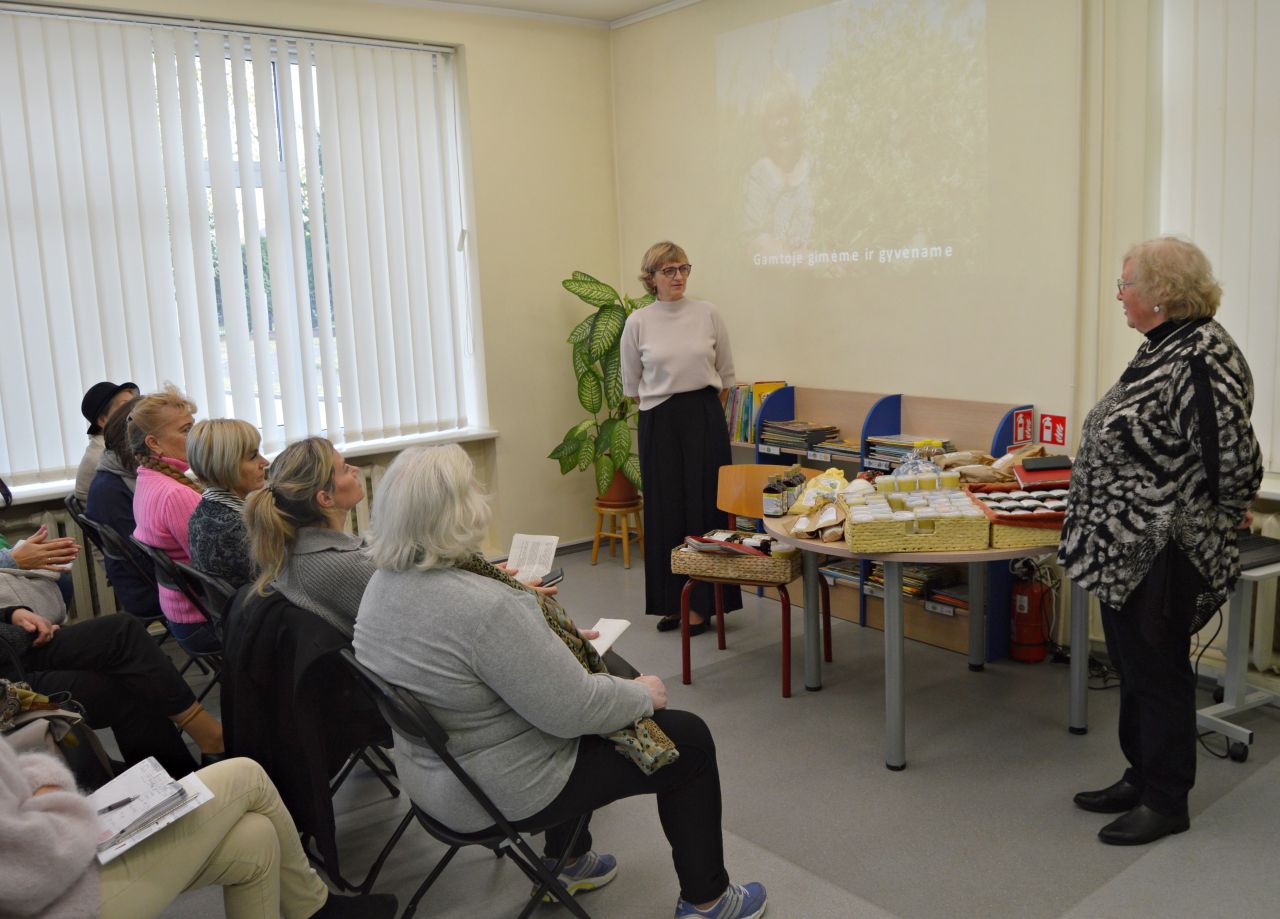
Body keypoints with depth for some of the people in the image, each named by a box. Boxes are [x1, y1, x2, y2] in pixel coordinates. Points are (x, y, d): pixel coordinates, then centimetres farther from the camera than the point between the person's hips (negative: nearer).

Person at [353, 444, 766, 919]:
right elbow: (573, 710, -26)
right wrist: (642, 694, -8)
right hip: (507, 791, -9)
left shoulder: (385, 584, -5)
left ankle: (567, 861, 42)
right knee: (689, 740, 6)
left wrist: (557, 638, 13)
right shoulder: (486, 608, -34)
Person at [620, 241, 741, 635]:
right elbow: (631, 385, 9)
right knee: (665, 511, 4)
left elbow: (726, 374, 8)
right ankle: (672, 602, 16)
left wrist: (704, 411, 8)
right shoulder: (637, 323, 0)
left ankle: (702, 603, 9)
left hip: (705, 420, 0)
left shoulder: (708, 313, 1)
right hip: (658, 425, 0)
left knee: (705, 508, 0)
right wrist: (663, 411, 9)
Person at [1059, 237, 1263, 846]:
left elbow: (1235, 459, -21)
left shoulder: (1203, 357, -21)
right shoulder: (1161, 349, 10)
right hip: (1126, 548, 10)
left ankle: (1166, 802, 20)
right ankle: (1140, 777, 34)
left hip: (1163, 553, -10)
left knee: (1158, 670, 4)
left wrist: (1209, 522, -7)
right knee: (1132, 665, 18)